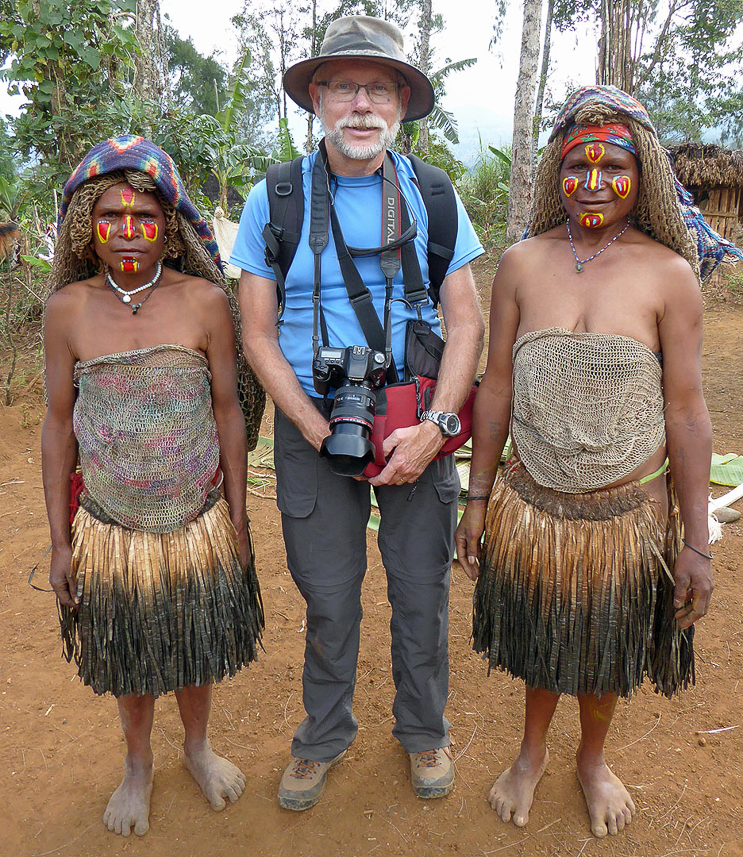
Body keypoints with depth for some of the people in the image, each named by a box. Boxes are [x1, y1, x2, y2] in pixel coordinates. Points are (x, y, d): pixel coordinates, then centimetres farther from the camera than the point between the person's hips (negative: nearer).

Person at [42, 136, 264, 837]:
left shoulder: (205, 300, -10)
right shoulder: (68, 309, -7)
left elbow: (227, 411, -4)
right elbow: (58, 426, -1)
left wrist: (237, 519, -1)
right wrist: (59, 540, 1)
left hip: (199, 524, 0)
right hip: (110, 529, 1)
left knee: (197, 648, 19)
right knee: (127, 659, 19)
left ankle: (197, 746, 49)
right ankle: (138, 765, 48)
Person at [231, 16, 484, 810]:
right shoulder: (273, 201, -1)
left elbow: (466, 322, -1)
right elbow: (258, 336, -2)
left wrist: (432, 430, -14)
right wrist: (322, 434, -12)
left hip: (418, 424, 1)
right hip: (311, 425, 0)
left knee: (422, 590, 11)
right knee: (328, 597, 10)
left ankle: (423, 730, 37)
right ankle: (322, 737, 36)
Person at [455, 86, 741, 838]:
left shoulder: (669, 273, -8)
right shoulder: (523, 262, -4)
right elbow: (495, 387, 0)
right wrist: (478, 499, 2)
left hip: (629, 513, -1)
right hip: (531, 507, 1)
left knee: (606, 656, 20)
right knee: (540, 643, 22)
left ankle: (593, 759, 51)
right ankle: (533, 751, 51)